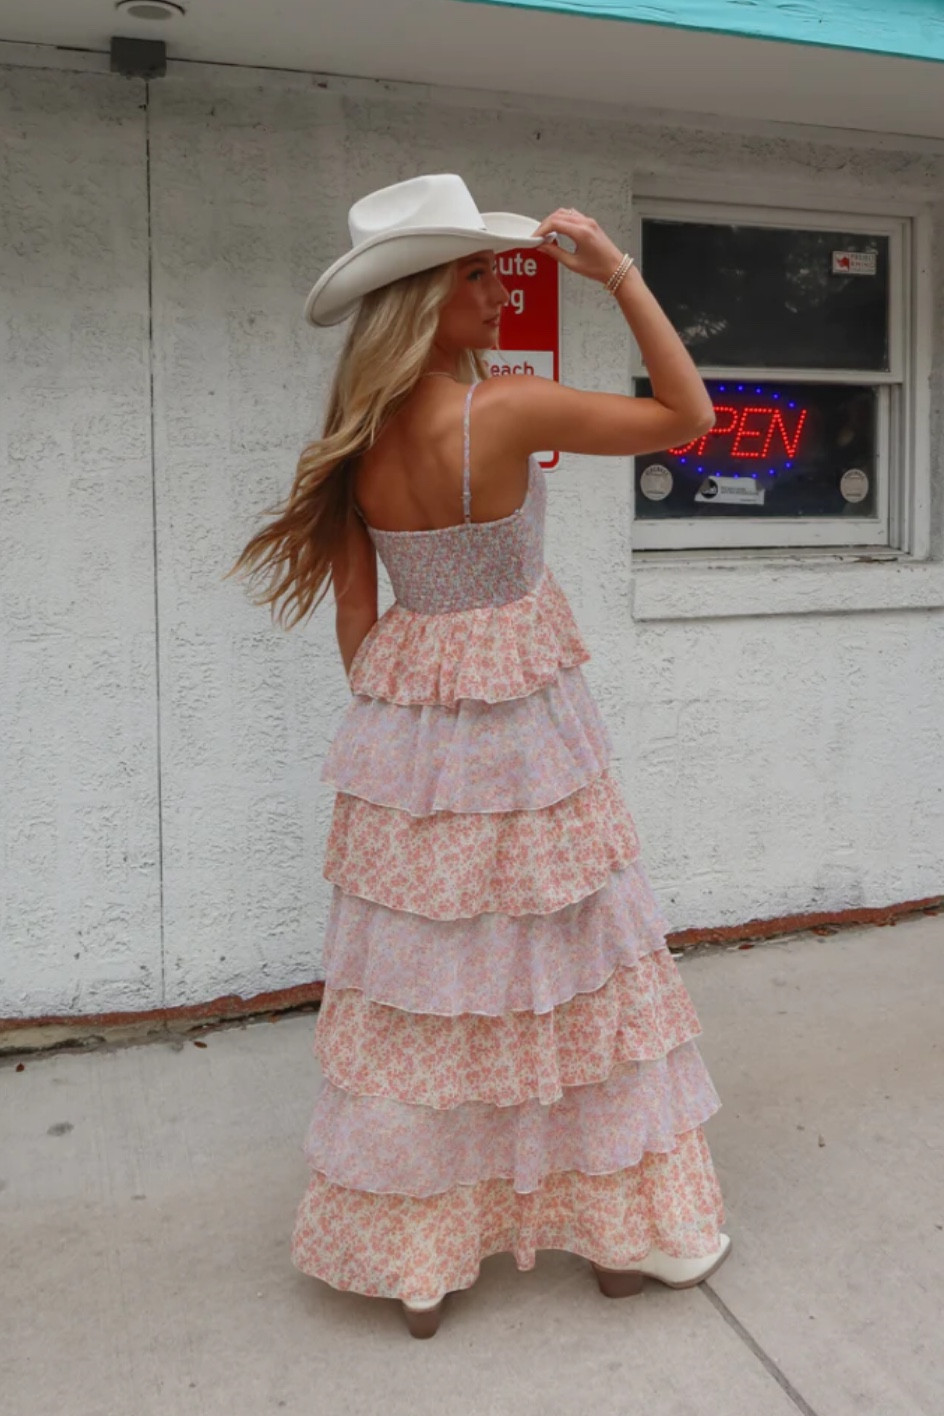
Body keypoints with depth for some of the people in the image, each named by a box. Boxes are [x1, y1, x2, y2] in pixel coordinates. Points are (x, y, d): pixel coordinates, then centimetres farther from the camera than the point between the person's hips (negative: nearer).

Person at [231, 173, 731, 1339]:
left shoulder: (353, 442, -2)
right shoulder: (507, 410, -19)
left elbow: (355, 623, 3)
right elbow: (687, 416, -9)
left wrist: (391, 723, 15)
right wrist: (619, 272, -8)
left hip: (406, 735, 5)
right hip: (521, 725, -4)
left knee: (418, 978, 14)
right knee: (559, 966, 11)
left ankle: (414, 1247, 30)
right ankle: (621, 1222, 30)